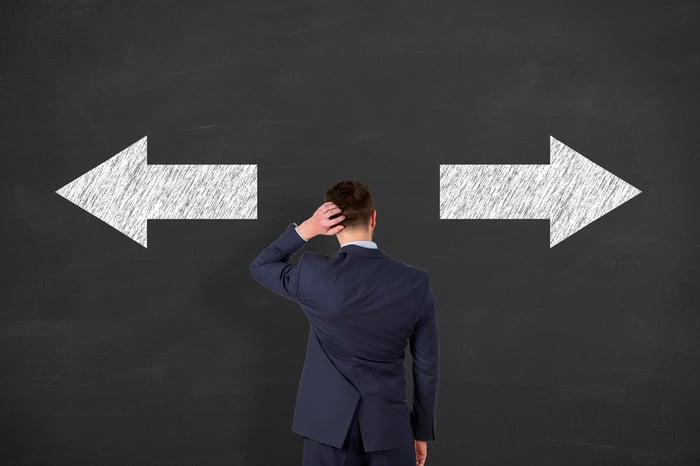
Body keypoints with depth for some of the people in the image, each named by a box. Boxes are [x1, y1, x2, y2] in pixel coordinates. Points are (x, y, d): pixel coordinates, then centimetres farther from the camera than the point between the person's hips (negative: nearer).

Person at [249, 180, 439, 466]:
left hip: (329, 423, 0)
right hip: (389, 424, 0)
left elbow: (259, 267, 10)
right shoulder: (416, 282, -7)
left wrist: (305, 229, -2)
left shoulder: (313, 273, -11)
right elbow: (427, 366, 1)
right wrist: (422, 429, 12)